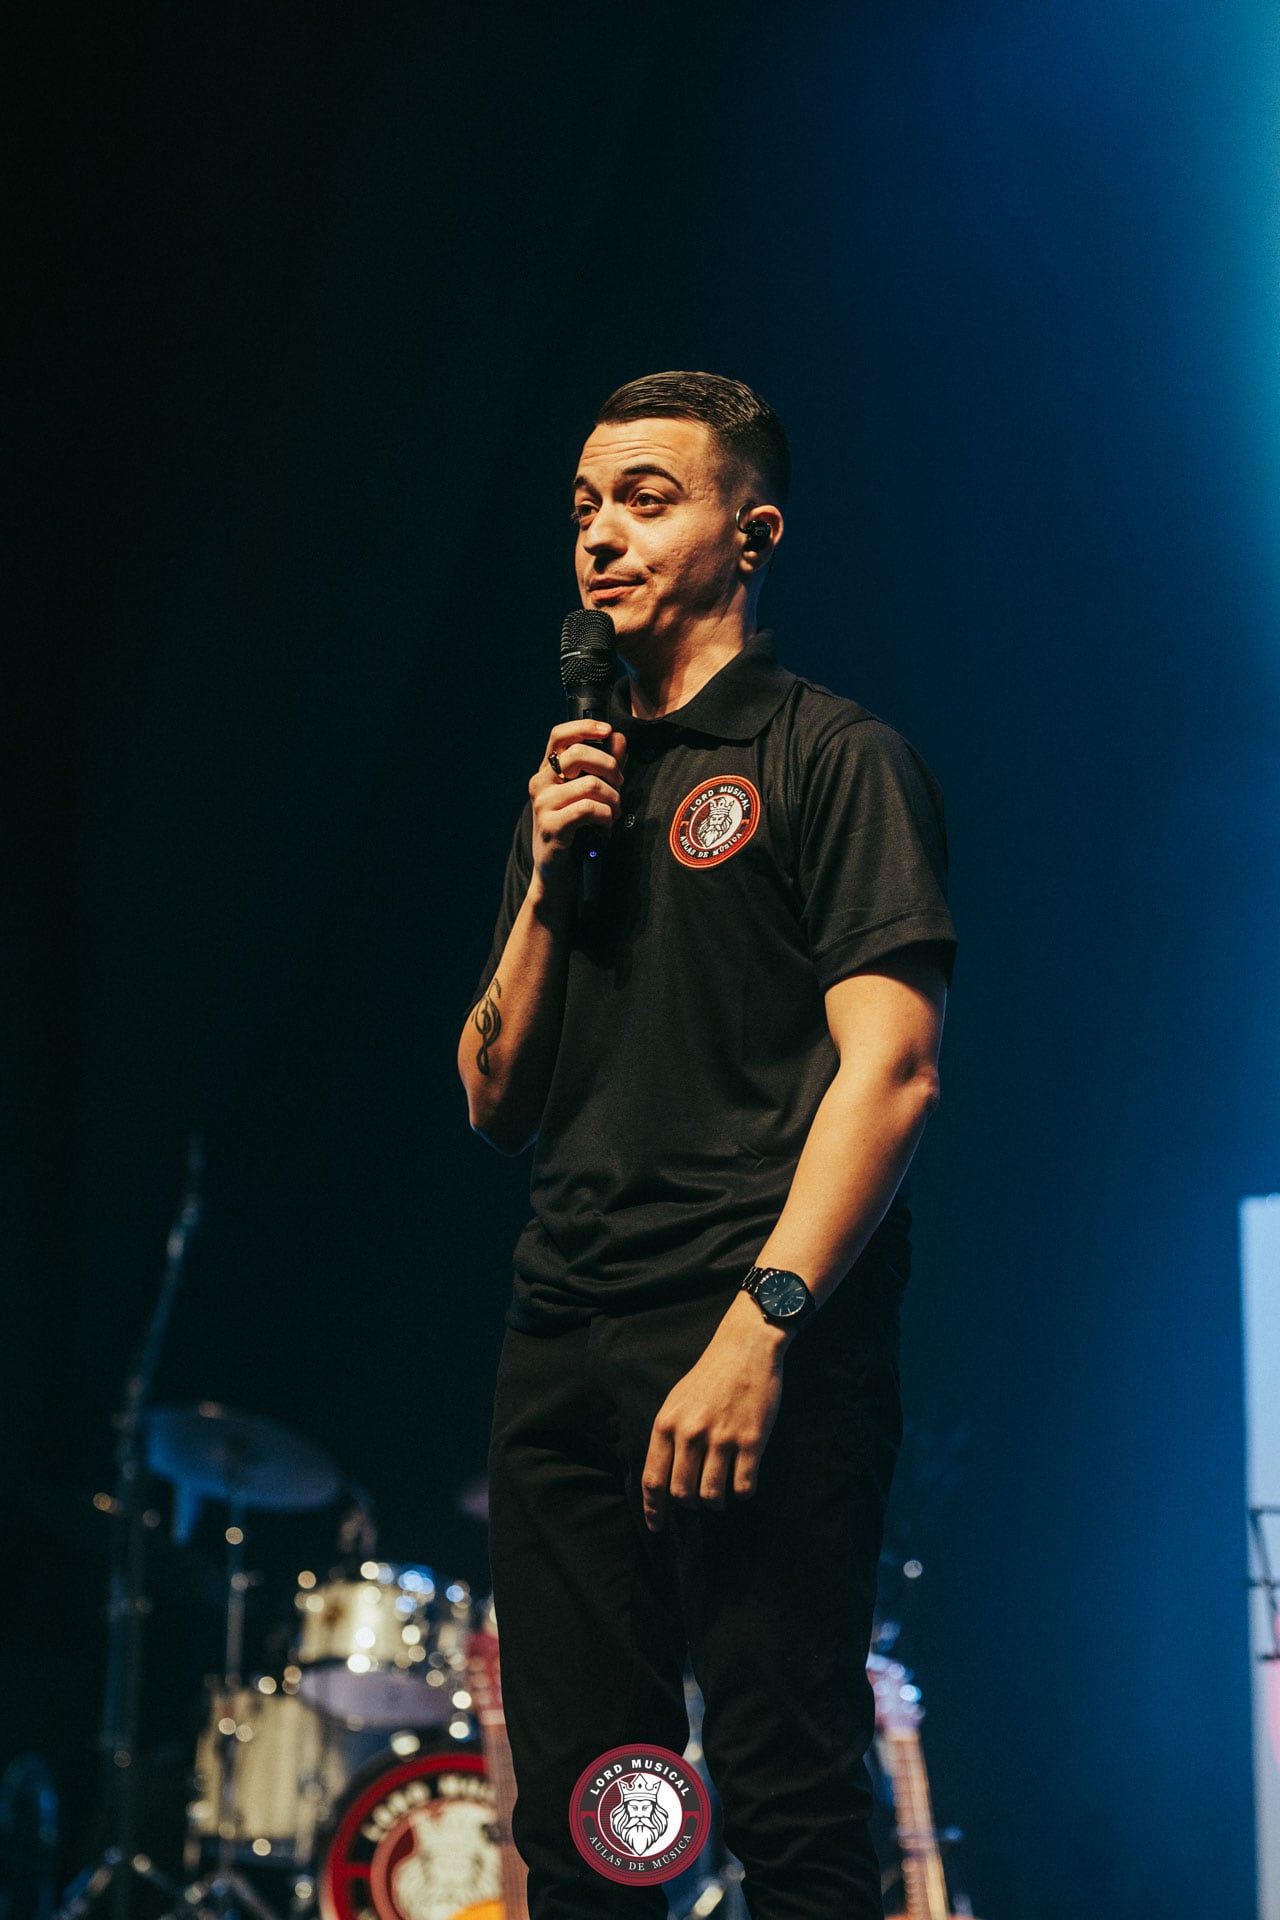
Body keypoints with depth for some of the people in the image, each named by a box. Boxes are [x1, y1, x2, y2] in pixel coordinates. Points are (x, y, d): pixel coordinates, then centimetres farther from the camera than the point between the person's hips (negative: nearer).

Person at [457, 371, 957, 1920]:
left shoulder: (837, 758, 1)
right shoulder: (574, 787, 22)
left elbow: (891, 1067, -10)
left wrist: (760, 1325, -20)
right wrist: (549, 884, 6)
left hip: (760, 1343, -7)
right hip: (561, 1347, 7)